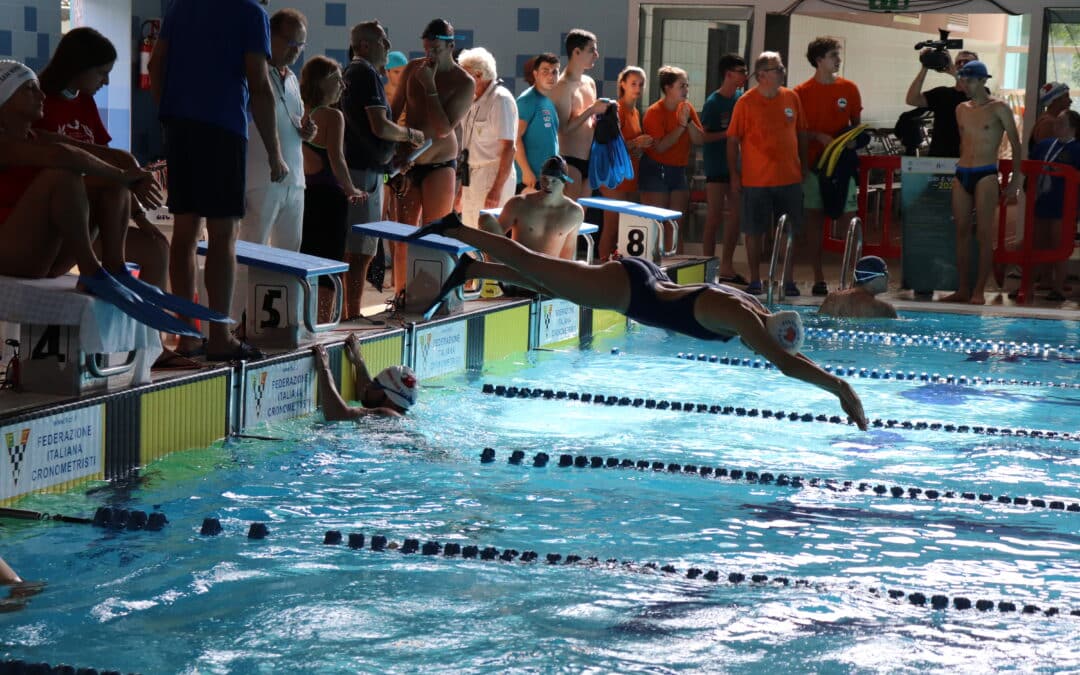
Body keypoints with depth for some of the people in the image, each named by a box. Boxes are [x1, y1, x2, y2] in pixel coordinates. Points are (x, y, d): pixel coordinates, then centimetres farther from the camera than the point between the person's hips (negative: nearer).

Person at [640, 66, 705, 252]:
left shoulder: (687, 108, 5)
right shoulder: (654, 112, -12)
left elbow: (700, 140, -1)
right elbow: (660, 146, -19)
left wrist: (688, 121, -16)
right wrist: (681, 126, -19)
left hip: (679, 172, 6)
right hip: (656, 171, -6)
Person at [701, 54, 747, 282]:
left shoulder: (741, 97, 7)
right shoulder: (713, 102, -11)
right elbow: (703, 136, -14)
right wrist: (729, 133, -20)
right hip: (717, 167, -7)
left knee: (735, 216, 8)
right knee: (714, 217, -2)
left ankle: (727, 267, 17)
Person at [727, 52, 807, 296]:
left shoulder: (791, 98, 6)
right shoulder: (746, 102, -6)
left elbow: (801, 133, 15)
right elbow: (732, 141, -4)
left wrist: (803, 166, 11)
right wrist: (734, 175, -7)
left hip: (790, 177, 3)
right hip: (756, 180, -3)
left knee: (790, 230, 6)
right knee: (754, 231, 4)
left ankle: (788, 279, 15)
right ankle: (755, 280, 15)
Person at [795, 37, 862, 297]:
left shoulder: (849, 88, 7)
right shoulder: (802, 92, 0)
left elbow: (856, 123, 14)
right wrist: (819, 137, -14)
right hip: (813, 163, -1)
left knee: (850, 219, -3)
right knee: (813, 220, 1)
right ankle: (818, 278, 6)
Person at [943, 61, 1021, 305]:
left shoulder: (998, 108, -2)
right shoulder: (962, 109, 14)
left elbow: (1015, 143, 0)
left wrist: (1016, 178, -4)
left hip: (985, 175, -6)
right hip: (962, 174, 6)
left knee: (984, 234, -7)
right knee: (962, 232, 4)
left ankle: (979, 290, -7)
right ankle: (962, 289, 7)